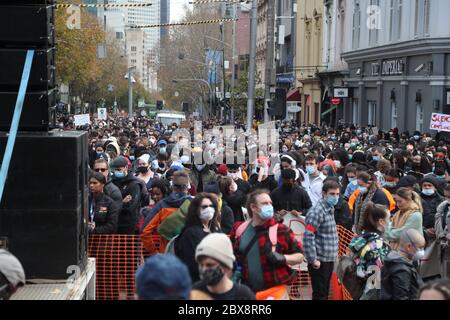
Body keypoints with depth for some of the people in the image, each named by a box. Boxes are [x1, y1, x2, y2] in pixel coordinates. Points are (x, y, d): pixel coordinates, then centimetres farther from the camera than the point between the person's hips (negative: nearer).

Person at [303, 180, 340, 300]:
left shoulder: (330, 209, 12)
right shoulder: (317, 211, -16)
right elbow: (308, 236, -22)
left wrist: (334, 254, 17)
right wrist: (313, 260, -21)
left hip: (329, 259, 9)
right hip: (320, 261, -9)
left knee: (325, 293, 16)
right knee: (320, 294, -3)